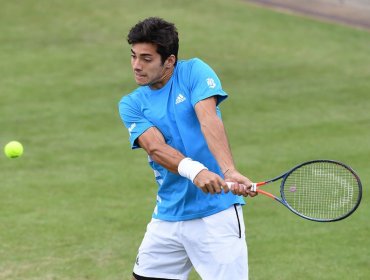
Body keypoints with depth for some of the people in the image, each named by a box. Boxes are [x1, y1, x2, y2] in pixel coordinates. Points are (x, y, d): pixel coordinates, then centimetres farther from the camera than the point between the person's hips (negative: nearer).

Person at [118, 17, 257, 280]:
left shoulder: (194, 72, -3)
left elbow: (209, 120, -20)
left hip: (216, 213, -4)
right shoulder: (131, 105, 5)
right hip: (167, 216, 5)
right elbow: (155, 147, -13)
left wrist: (229, 171, -38)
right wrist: (194, 171, -33)